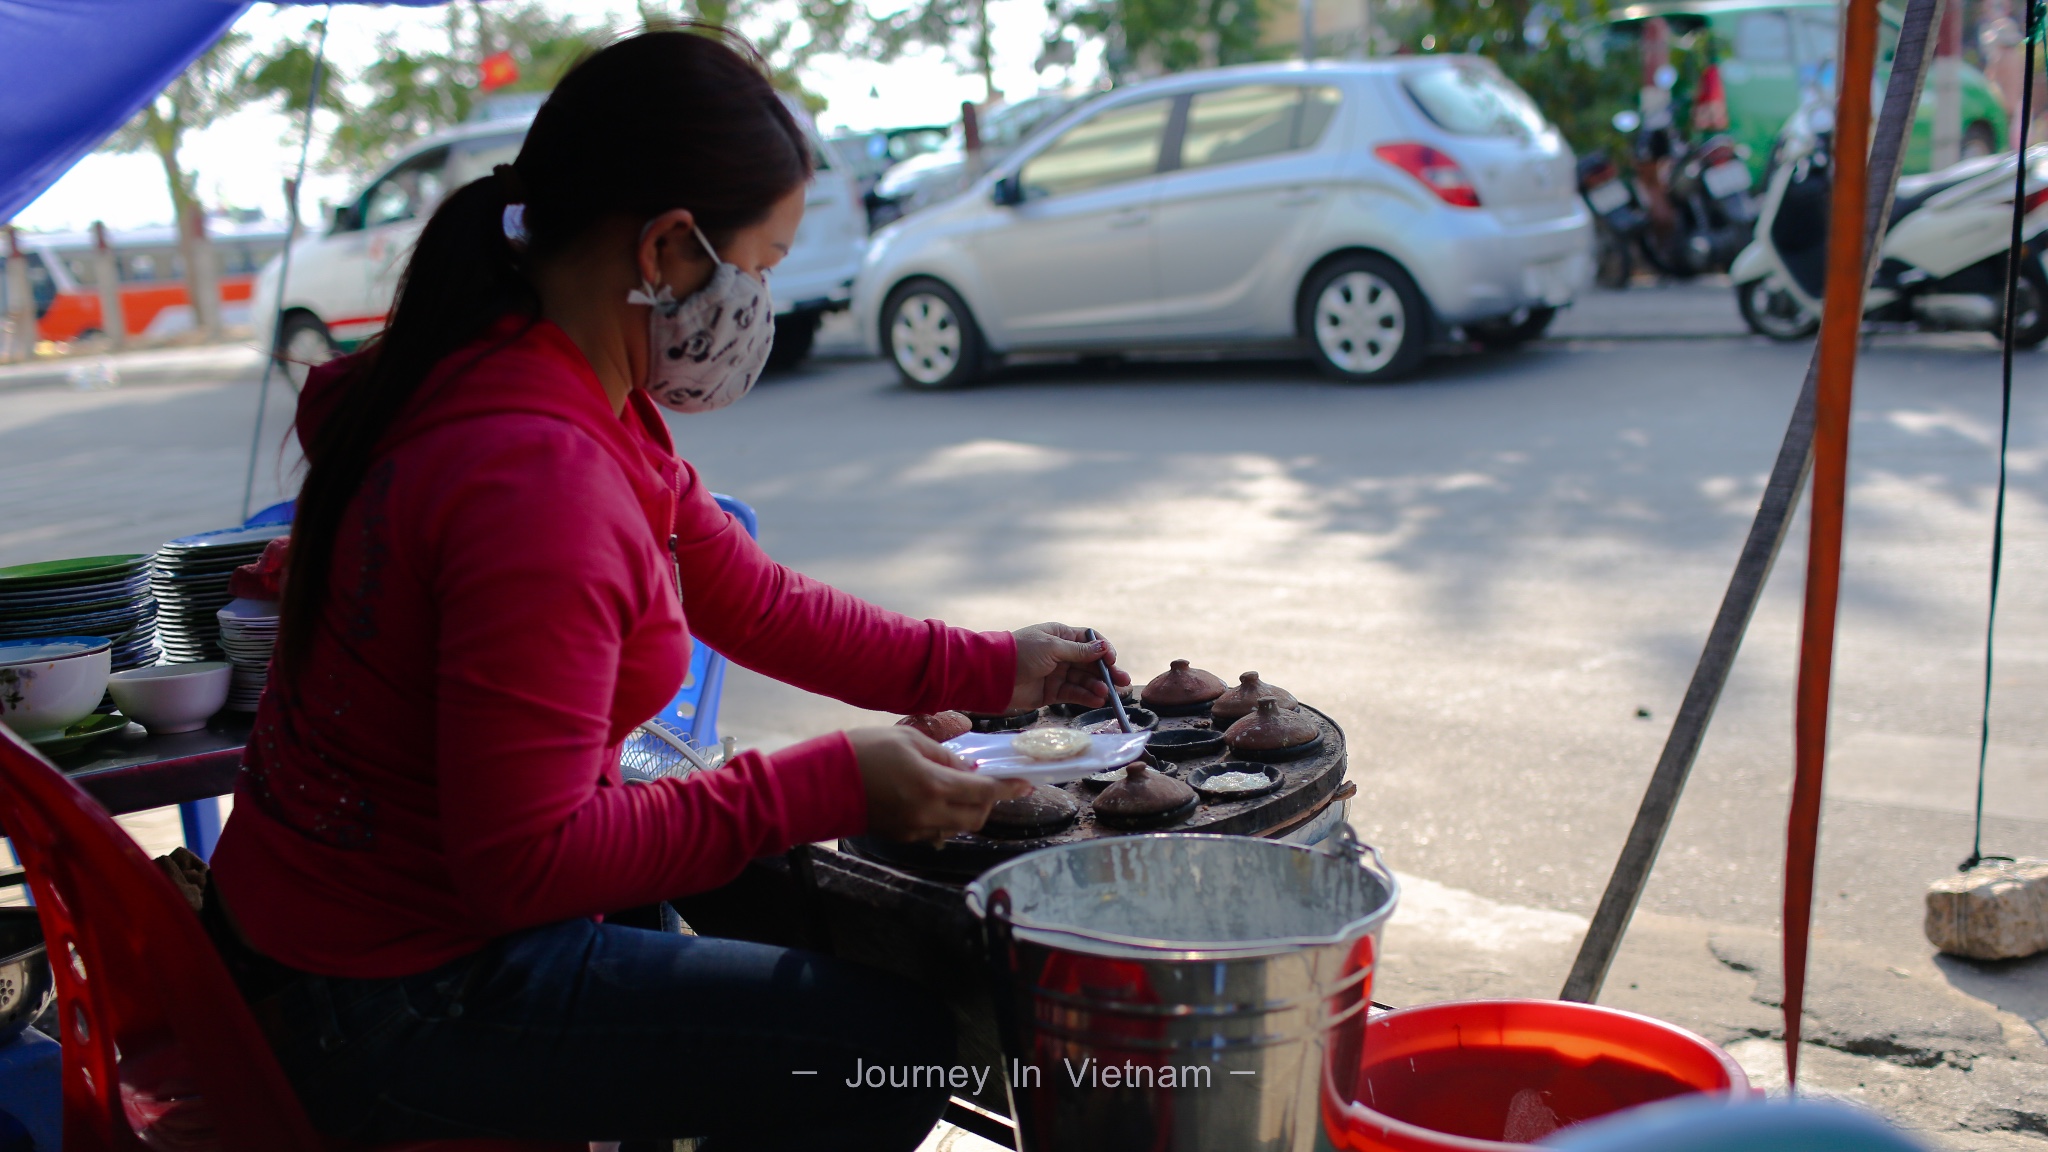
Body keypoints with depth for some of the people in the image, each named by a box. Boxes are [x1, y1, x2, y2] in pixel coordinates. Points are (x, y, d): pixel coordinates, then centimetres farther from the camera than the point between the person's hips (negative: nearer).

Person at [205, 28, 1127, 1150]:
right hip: (398, 1007, -10)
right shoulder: (540, 481, -30)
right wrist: (830, 786, -24)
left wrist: (990, 669, 9)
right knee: (893, 1049, -8)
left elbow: (754, 601, 10)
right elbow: (527, 861, -28)